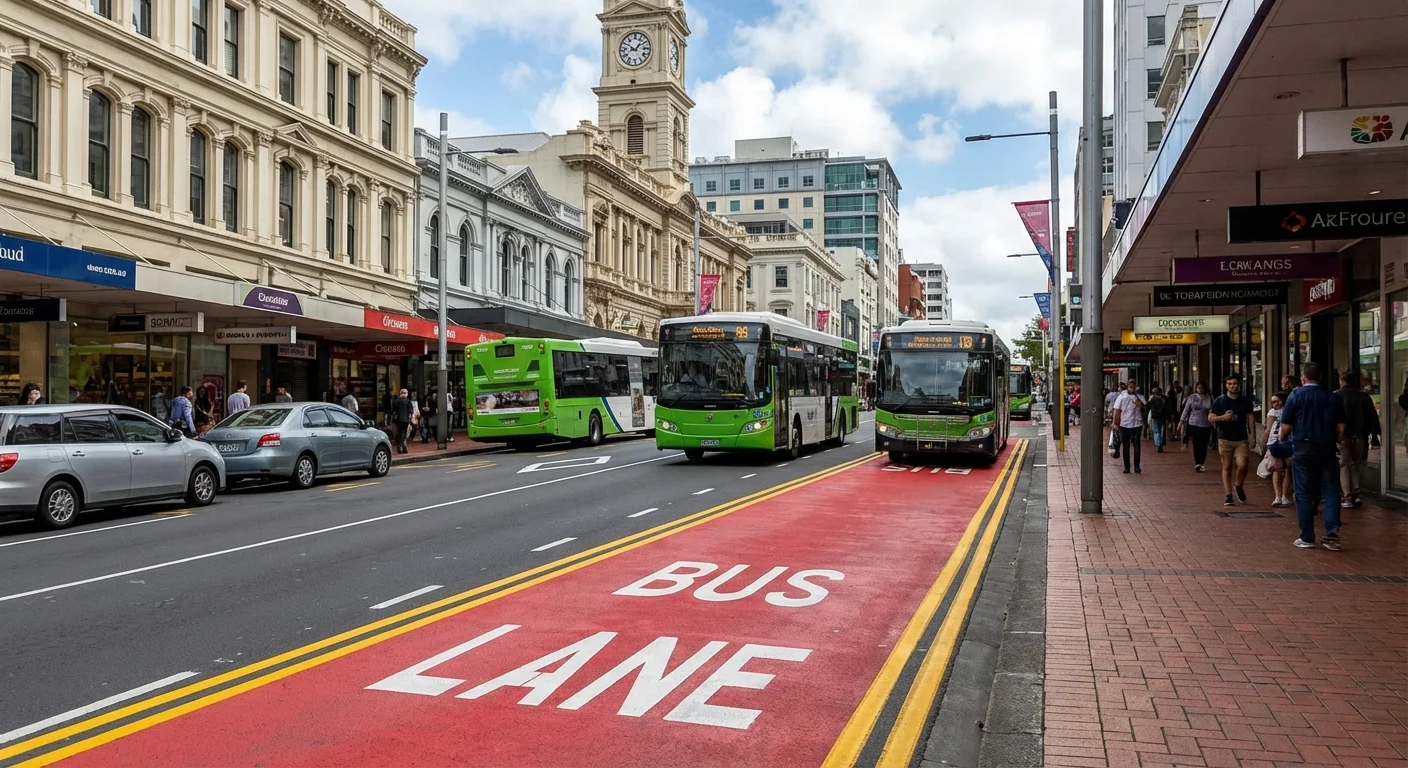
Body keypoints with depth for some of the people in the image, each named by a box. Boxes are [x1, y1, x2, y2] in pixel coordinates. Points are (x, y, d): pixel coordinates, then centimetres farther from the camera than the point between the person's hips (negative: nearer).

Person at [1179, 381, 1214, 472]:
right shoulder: (1192, 398, 4)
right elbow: (1186, 410, 8)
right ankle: (1197, 463, -5)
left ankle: (1201, 463, 9)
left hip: (1206, 425, 1)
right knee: (1196, 444, -5)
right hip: (1194, 424, -1)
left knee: (1204, 445, 0)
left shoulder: (1209, 399, 7)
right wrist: (1181, 421, 7)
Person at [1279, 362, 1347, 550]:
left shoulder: (1296, 395, -6)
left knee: (1304, 494, 5)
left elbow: (1286, 426, -6)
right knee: (1331, 492, 9)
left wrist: (1282, 440, 11)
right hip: (1327, 449, 2)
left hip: (1303, 450, -2)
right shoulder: (1333, 397, 4)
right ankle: (1332, 533, -4)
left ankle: (1307, 538, 8)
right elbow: (1341, 427, 6)